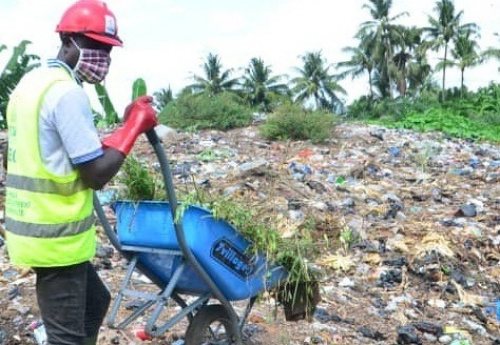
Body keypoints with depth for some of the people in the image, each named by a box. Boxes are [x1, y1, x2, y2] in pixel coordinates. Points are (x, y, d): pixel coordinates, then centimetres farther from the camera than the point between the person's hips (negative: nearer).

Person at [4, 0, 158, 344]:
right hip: (55, 237, -10)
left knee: (94, 301, 25)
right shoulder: (67, 93, -19)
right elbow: (97, 174, -19)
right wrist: (136, 125, -11)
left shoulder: (32, 82, 12)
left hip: (36, 227, 10)